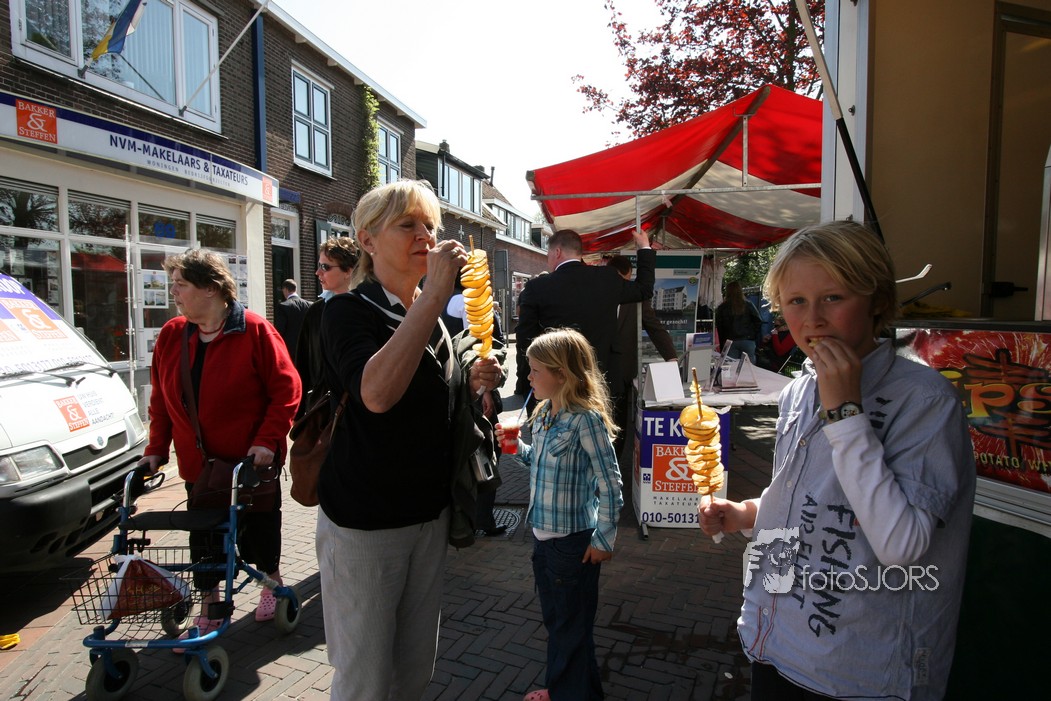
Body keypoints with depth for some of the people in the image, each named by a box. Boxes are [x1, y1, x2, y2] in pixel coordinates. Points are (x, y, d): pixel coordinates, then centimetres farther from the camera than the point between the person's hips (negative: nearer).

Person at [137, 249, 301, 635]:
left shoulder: (254, 330, -14)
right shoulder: (170, 336, 3)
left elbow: (286, 388, -14)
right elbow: (160, 400, 9)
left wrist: (267, 440, -20)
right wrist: (156, 448, 3)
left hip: (251, 461, -4)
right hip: (197, 463, 4)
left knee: (259, 528, 12)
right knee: (203, 537, 11)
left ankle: (272, 581, 39)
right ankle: (209, 610, 27)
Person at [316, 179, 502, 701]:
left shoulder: (431, 318, 9)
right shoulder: (350, 311, -13)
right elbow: (376, 394, -34)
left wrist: (473, 385, -2)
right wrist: (436, 294, -33)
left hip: (430, 514, 7)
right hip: (364, 522, -6)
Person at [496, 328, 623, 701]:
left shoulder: (586, 419, -22)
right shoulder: (543, 414, 2)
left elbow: (610, 484, -19)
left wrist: (604, 539, -15)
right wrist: (517, 446, 0)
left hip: (573, 540, -8)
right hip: (543, 534, 8)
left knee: (571, 625, 12)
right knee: (553, 618, 24)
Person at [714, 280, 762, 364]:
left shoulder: (722, 308, 0)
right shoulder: (748, 305, 0)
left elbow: (718, 327, 0)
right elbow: (758, 322, -3)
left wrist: (721, 343, 6)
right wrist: (756, 340, 4)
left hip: (730, 342, 0)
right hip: (748, 341, 0)